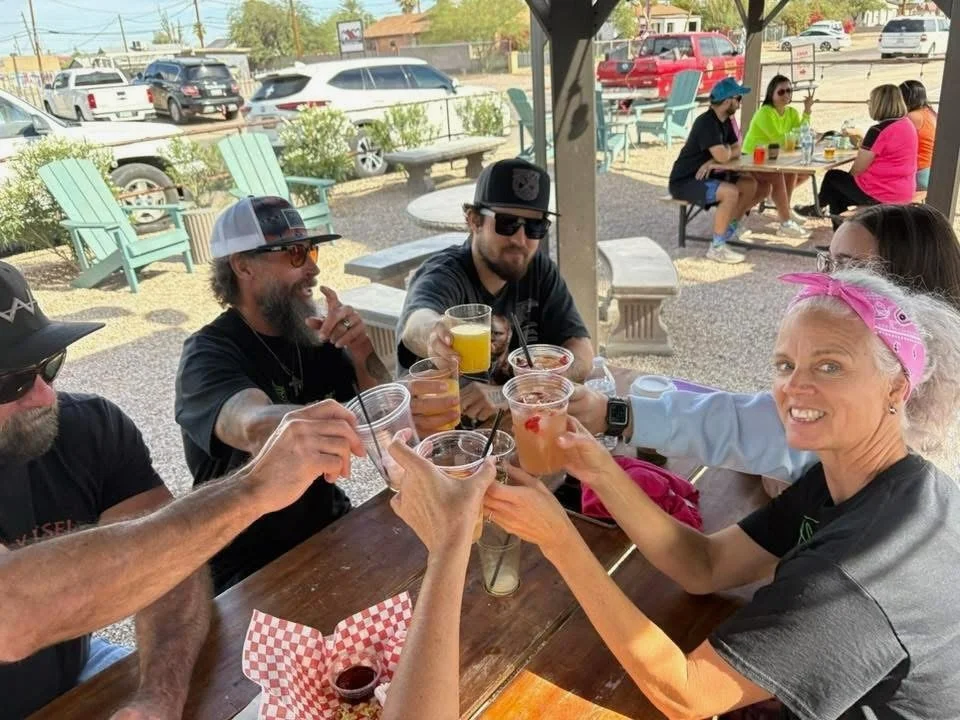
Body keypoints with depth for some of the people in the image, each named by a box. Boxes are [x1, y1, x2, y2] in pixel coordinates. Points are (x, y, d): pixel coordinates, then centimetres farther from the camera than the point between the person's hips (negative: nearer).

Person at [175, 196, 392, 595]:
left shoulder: (313, 334, -1)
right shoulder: (208, 355, -17)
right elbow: (257, 428, -40)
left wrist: (361, 353, -21)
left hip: (327, 528, 6)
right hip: (247, 567, -5)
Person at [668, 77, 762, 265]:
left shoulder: (725, 121, 9)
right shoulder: (706, 122, -22)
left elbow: (737, 151, 6)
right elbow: (723, 156, -28)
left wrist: (713, 162, -15)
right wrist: (727, 149, -2)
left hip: (705, 175, 9)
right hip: (685, 181, -9)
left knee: (750, 185, 1)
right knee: (731, 192, -29)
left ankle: (730, 229, 17)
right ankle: (717, 247, -20)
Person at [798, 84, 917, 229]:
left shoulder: (878, 131, -21)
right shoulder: (908, 123, 6)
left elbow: (856, 170, -15)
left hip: (881, 195, -8)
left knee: (833, 177, 14)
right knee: (840, 188, 24)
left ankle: (818, 208, 40)